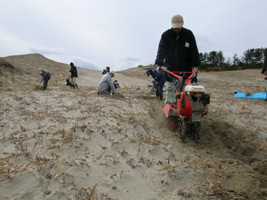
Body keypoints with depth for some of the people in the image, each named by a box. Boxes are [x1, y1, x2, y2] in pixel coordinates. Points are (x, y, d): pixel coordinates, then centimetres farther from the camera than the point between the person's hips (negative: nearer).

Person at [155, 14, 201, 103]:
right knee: (170, 89, 4)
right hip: (170, 68, 1)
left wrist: (196, 65, -1)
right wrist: (159, 64, -19)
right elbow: (161, 50, -7)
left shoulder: (189, 34, 1)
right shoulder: (166, 35, 1)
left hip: (185, 69, 0)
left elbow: (194, 51, 3)